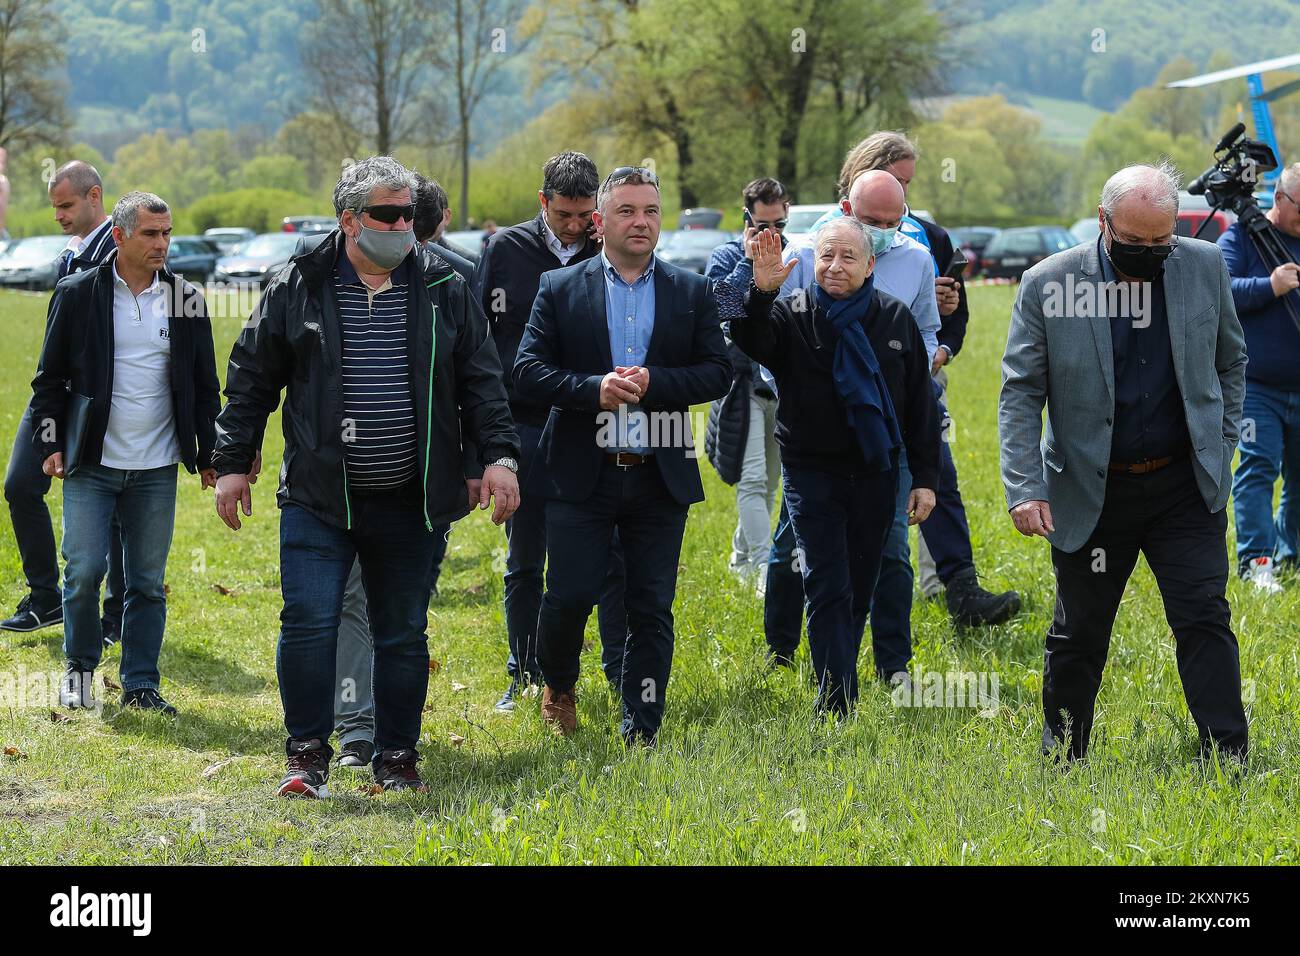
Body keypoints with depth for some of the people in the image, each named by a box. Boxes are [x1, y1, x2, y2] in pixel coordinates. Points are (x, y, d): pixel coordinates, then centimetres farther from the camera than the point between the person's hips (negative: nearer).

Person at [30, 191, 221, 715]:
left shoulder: (186, 299, 5)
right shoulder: (78, 294, -2)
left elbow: (205, 385, 12)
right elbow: (50, 377, 4)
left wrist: (208, 455, 9)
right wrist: (49, 444, -2)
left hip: (156, 468, 2)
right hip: (91, 462, -2)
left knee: (148, 582, 5)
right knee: (84, 572, -6)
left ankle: (141, 684, 14)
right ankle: (80, 666, 17)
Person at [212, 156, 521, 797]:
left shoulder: (443, 291, 5)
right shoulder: (297, 288, 1)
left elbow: (481, 382, 9)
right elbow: (250, 380, 7)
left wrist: (498, 456, -1)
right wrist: (233, 465, 5)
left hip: (407, 502, 2)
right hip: (318, 497, -1)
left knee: (403, 636, 7)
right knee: (308, 622, -9)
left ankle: (397, 758, 20)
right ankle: (307, 753, 5)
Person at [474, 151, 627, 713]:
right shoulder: (507, 250, 2)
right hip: (526, 428, 1)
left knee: (612, 557, 1)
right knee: (524, 563, 9)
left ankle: (621, 672, 11)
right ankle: (525, 676, 19)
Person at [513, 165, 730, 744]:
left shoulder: (693, 293, 7)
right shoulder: (560, 290, 3)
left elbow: (717, 371, 1)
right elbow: (528, 371, -3)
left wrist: (652, 383, -14)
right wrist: (592, 388, -18)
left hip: (661, 476, 1)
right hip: (581, 475, -1)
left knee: (652, 609, 3)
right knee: (569, 596, -2)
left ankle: (641, 733, 11)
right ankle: (558, 684, 28)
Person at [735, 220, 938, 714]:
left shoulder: (895, 318, 4)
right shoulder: (792, 313, -3)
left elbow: (921, 405, 7)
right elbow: (750, 345, -24)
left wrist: (925, 478, 4)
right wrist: (761, 293, -40)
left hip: (876, 475, 3)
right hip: (812, 474, -3)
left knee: (859, 591, 12)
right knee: (828, 591, -8)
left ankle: (838, 686, 27)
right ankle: (837, 705, -9)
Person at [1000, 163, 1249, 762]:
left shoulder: (1204, 267, -2)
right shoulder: (1048, 284, -9)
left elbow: (1231, 361, 14)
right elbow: (1020, 391, -6)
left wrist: (1221, 448, 7)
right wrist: (1024, 487, -14)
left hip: (1185, 486, 1)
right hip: (1090, 490, -1)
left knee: (1204, 620, -6)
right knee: (1077, 633, 9)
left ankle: (1227, 758, -2)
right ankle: (1061, 759, 25)